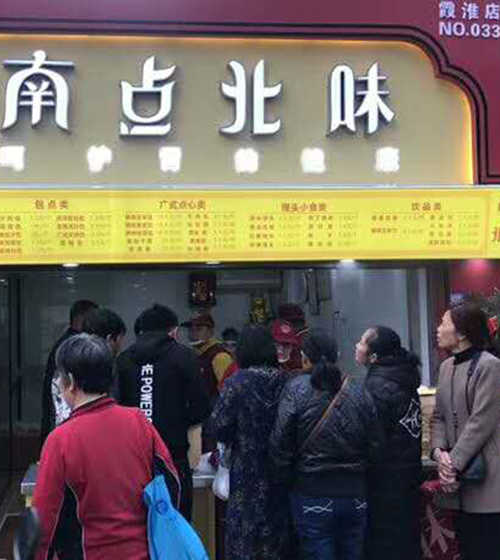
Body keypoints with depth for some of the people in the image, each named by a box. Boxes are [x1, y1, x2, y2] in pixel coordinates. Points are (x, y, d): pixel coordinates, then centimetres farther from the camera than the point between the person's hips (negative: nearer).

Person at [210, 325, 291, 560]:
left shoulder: (237, 383, -14)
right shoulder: (284, 382, -6)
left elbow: (220, 426, -12)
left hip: (247, 470, -3)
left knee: (244, 532, 7)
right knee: (276, 527, 15)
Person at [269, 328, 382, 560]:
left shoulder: (296, 389, -9)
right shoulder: (359, 391, 1)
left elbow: (280, 444, -9)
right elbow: (375, 444, 4)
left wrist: (286, 480, 6)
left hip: (312, 494, -3)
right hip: (355, 494, 4)